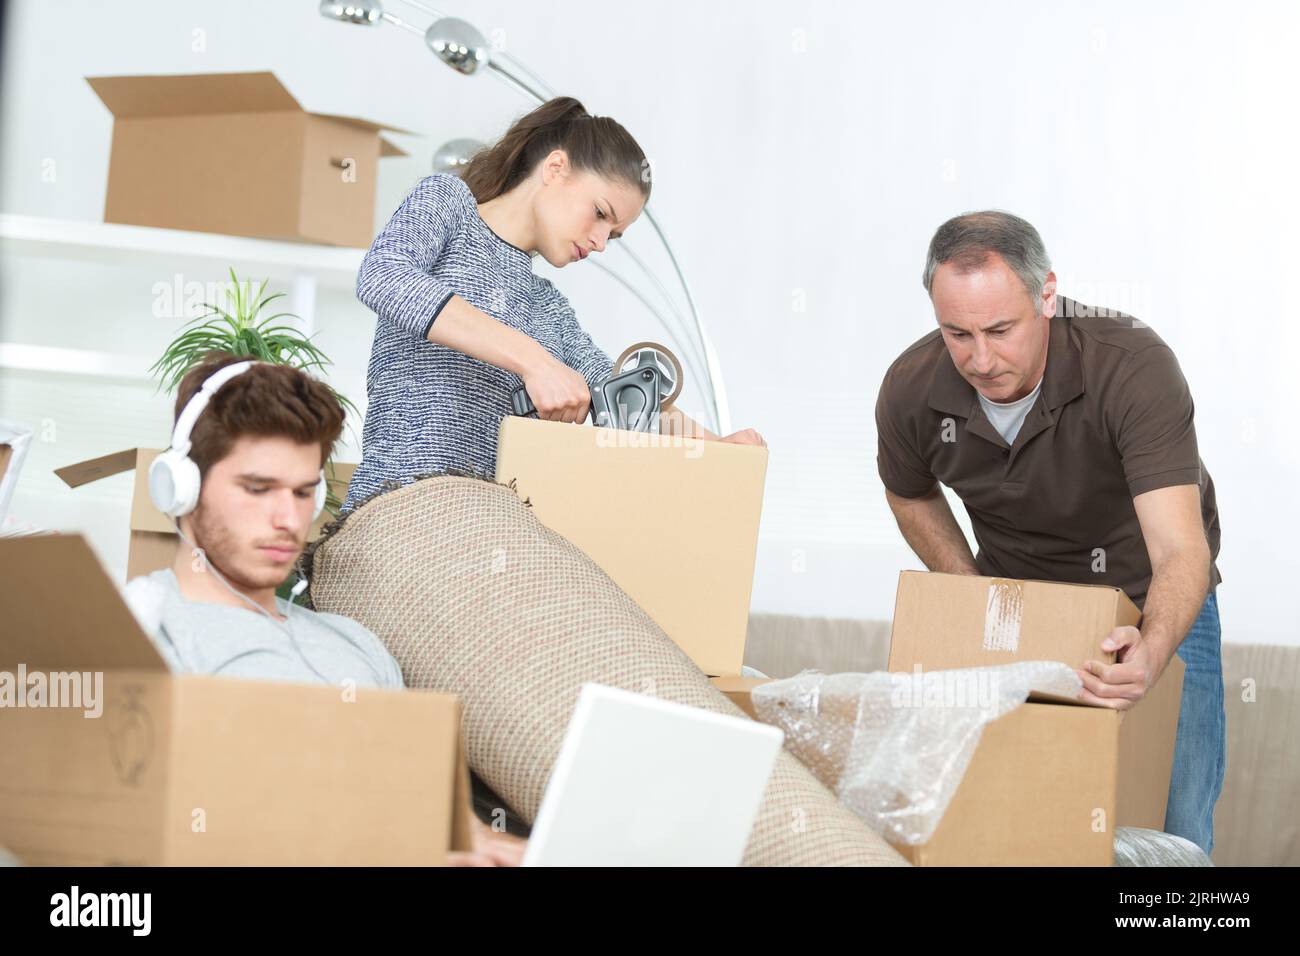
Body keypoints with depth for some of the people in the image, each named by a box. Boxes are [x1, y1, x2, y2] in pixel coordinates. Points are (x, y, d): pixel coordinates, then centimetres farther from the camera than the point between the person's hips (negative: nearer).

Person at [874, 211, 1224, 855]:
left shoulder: (1135, 366, -31)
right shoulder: (910, 391, -19)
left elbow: (1180, 549, -39)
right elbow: (911, 494, 6)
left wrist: (1151, 652, -59)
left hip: (1150, 608, -3)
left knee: (1171, 836, -9)